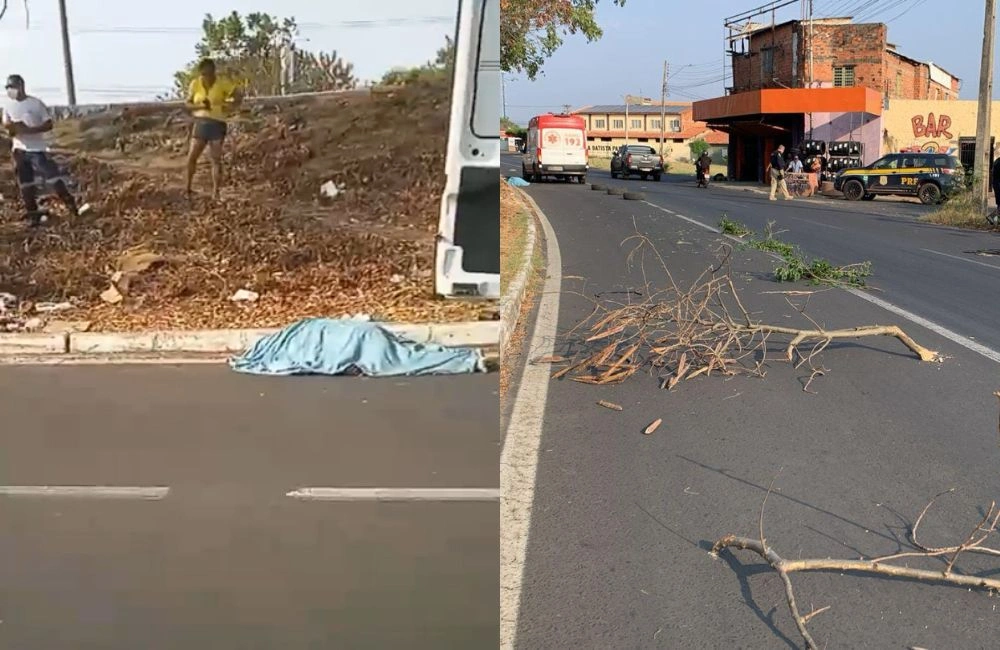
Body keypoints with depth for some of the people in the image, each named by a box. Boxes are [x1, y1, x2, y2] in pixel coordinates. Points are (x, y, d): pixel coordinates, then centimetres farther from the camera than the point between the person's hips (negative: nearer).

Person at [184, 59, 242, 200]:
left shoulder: (223, 83, -6)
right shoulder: (195, 84, 1)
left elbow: (239, 95, 2)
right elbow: (188, 104, 5)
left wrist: (231, 107, -10)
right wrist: (200, 106, -13)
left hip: (217, 124, -2)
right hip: (200, 123, 2)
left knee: (216, 159, -4)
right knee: (192, 157, 0)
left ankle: (216, 193, 0)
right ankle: (188, 187, 17)